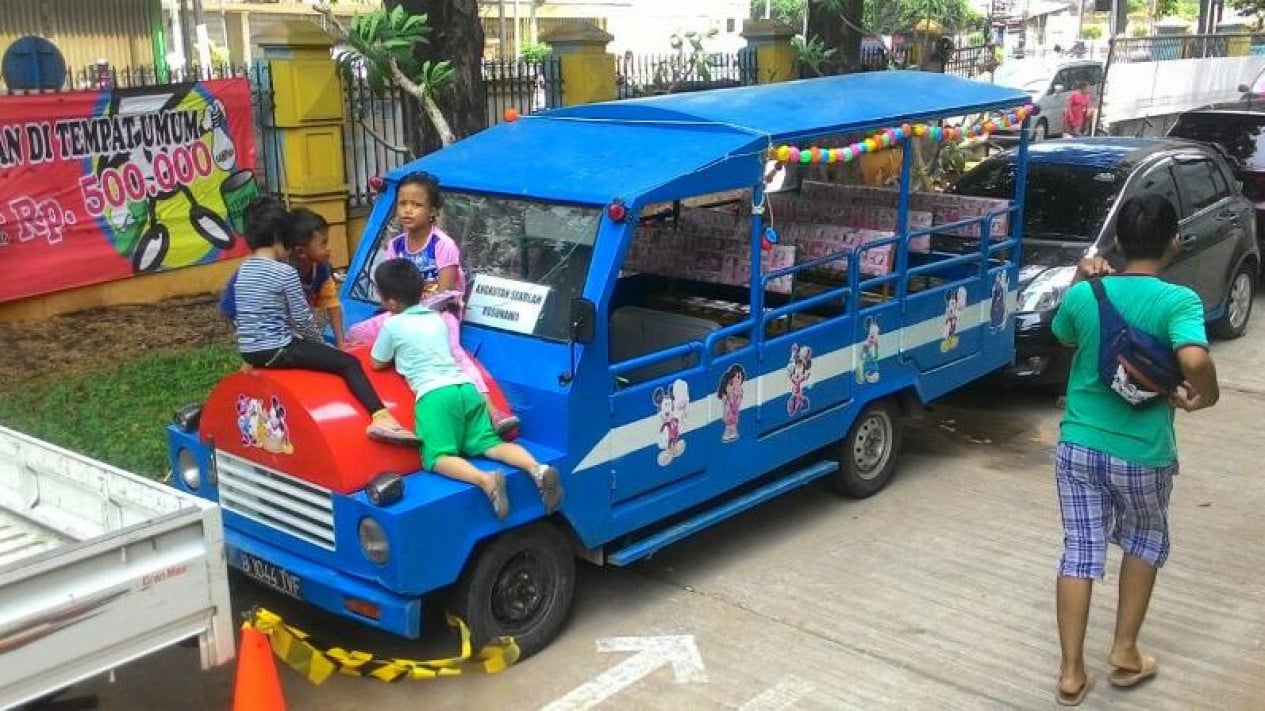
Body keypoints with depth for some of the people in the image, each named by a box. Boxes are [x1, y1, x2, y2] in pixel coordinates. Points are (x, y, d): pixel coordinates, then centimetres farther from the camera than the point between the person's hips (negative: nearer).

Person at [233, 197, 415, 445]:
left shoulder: (242, 270, 11)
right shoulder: (285, 272, -12)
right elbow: (302, 318, -10)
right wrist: (319, 343, 10)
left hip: (249, 351, 9)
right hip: (277, 349, -9)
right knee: (349, 363, -8)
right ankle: (381, 418, -27)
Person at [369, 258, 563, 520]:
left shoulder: (393, 325, 8)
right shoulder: (437, 318, 24)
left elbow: (377, 363, 19)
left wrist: (394, 352, 37)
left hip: (435, 395, -6)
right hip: (466, 387, 6)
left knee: (437, 458, -14)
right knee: (488, 443, 3)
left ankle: (485, 480, -42)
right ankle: (537, 469, -24)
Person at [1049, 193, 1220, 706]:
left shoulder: (1083, 295, -4)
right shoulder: (1178, 301, -16)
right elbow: (1195, 360, -33)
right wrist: (1204, 398, -13)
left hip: (1078, 445, 3)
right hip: (1141, 453, -2)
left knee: (1080, 550, 11)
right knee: (1145, 540, 24)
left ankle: (1071, 673, 13)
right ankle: (1124, 653, 28)